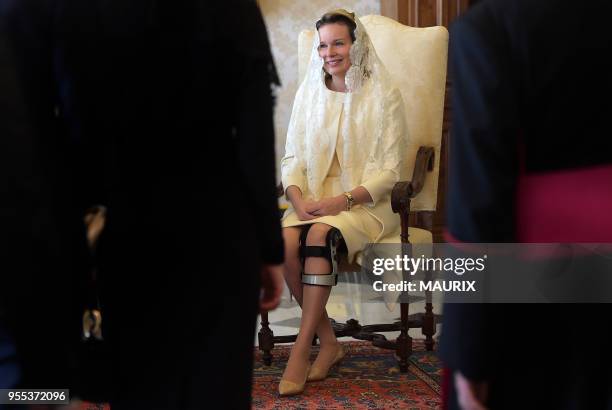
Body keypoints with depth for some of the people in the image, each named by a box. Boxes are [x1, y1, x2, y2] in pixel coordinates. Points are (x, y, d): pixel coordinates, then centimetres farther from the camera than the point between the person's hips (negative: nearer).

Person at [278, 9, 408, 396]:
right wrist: (299, 199, -11)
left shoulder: (384, 95, -1)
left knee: (319, 235, -35)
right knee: (285, 242, -29)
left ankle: (302, 348, -28)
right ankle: (328, 341, -14)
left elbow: (389, 170, -5)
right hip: (313, 200, 4)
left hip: (364, 202, -4)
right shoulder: (309, 93, 12)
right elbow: (292, 158, 11)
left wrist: (342, 200, -19)